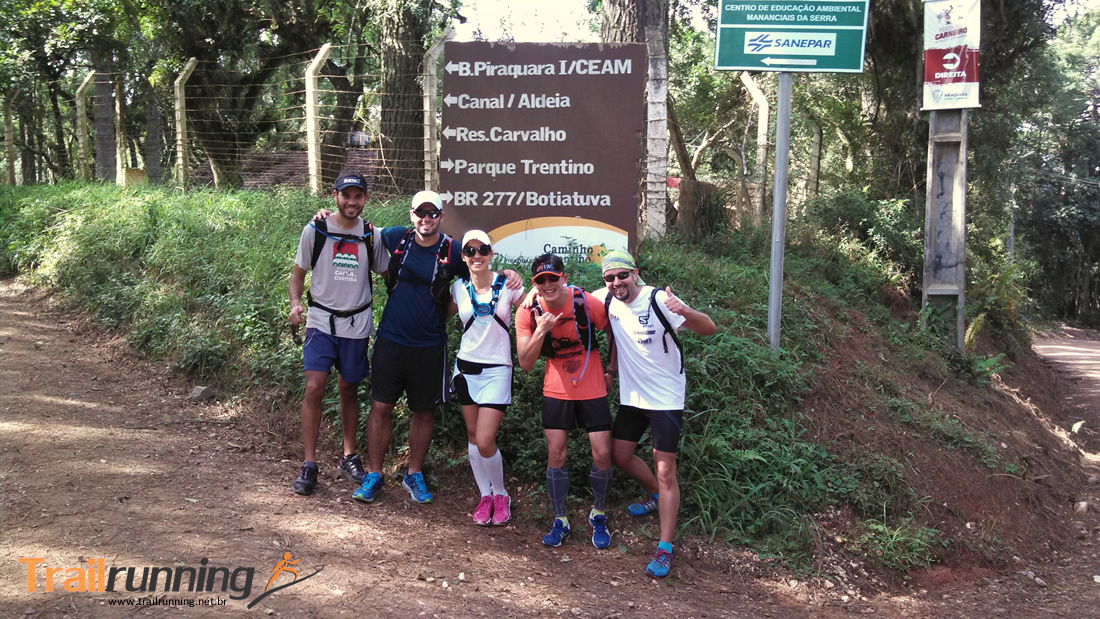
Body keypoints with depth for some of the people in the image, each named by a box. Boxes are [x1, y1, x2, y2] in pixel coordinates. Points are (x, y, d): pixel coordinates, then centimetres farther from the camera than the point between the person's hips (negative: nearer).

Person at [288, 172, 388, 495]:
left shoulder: (371, 235, 2)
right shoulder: (315, 230, -3)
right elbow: (298, 272, 5)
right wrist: (295, 303, -13)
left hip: (357, 324, 2)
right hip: (321, 321, -2)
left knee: (349, 390, 12)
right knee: (314, 388, -13)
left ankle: (349, 458, 26)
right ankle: (309, 465, -4)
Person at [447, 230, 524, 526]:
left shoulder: (507, 285, -7)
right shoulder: (458, 288, 1)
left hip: (497, 370, -3)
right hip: (466, 368, 4)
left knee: (485, 441, -10)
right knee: (473, 435, 9)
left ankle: (501, 495, 14)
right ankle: (485, 496, 26)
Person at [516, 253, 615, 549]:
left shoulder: (587, 303, -18)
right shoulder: (528, 313, -12)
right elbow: (525, 363, -15)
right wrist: (541, 330, -28)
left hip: (592, 389, -1)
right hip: (556, 390, 1)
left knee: (602, 454, -3)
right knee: (555, 455, 2)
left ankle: (598, 516, 20)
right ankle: (560, 521, 20)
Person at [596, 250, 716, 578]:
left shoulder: (658, 300, -21)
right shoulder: (607, 299, -4)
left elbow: (709, 328, -26)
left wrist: (684, 311, -46)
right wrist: (611, 370, 15)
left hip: (666, 398, -6)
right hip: (631, 395, 7)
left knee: (665, 470, -8)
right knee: (620, 455, 17)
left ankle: (665, 549, -2)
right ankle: (656, 495, 45)